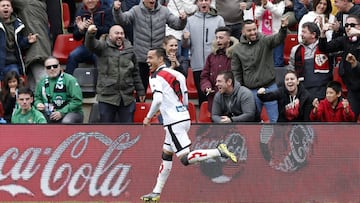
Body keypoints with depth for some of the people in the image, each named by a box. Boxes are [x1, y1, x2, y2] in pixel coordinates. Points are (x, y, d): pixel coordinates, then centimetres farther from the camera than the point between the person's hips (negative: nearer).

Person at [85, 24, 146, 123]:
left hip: (127, 97, 3)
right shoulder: (103, 47, -1)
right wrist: (90, 34, -44)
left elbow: (135, 73, 17)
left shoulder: (129, 50, 10)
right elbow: (91, 45, -22)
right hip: (107, 96, -3)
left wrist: (140, 91, 17)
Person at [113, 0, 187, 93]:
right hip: (141, 58, -1)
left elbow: (177, 24, 1)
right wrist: (117, 10, -36)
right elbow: (122, 20, -15)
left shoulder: (164, 11, 3)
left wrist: (182, 19, -22)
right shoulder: (136, 11, -3)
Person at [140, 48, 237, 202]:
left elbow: (158, 99, -22)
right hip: (184, 118, 9)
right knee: (166, 155, 15)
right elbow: (185, 100, 18)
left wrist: (148, 117, -10)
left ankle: (219, 151, -20)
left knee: (185, 159, -13)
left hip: (174, 122, -9)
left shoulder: (155, 76, -9)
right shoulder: (173, 73, 16)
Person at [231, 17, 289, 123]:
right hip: (251, 91, 2)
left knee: (275, 119, -2)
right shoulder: (237, 49, 4)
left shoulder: (265, 41, -2)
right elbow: (236, 72, 9)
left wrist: (283, 28, -45)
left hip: (270, 87, -2)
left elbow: (278, 38, -23)